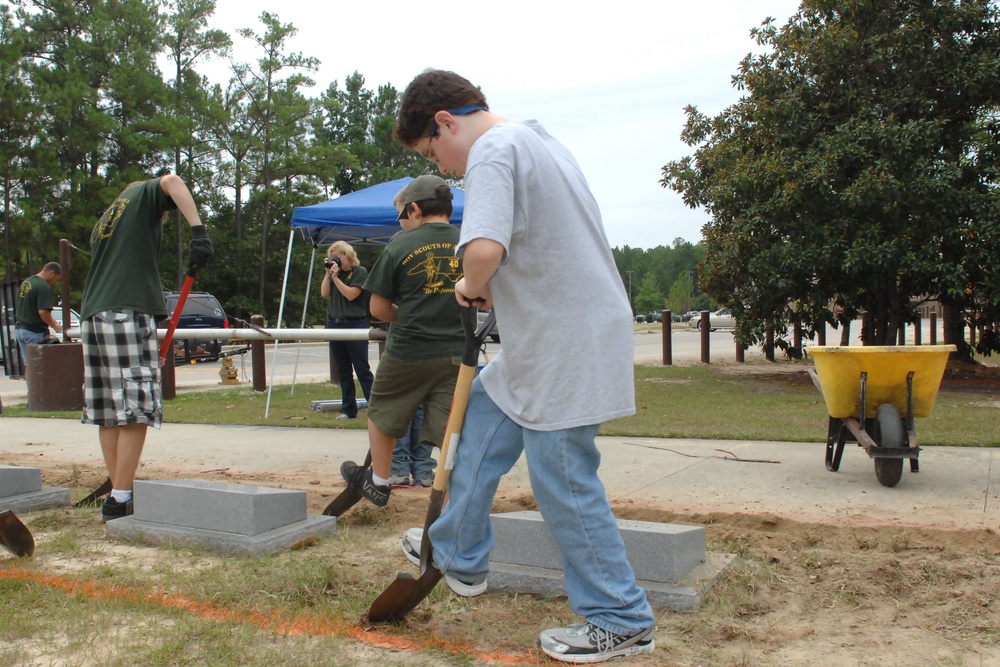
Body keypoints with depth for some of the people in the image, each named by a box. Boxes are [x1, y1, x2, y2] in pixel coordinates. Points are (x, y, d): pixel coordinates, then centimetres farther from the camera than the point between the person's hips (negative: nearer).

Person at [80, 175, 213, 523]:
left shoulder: (102, 223, 30)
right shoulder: (142, 194, 12)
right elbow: (171, 181, -11)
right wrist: (199, 231, -22)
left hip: (93, 316, 8)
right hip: (129, 314, -8)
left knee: (110, 414, 8)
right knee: (135, 412, -8)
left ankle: (118, 493, 12)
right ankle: (120, 501, -9)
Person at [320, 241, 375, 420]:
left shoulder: (360, 271, -4)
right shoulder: (335, 273, 14)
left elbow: (351, 294, -14)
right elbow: (324, 293, 4)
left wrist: (335, 276, -13)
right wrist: (328, 273, -1)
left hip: (355, 324, -6)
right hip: (334, 324, 6)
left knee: (362, 369, -7)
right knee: (343, 371, 9)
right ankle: (348, 410, 14)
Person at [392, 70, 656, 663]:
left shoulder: (493, 151, -15)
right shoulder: (537, 139, 16)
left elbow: (484, 249, -33)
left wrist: (474, 287, -10)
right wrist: (490, 288, 12)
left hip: (566, 349, -10)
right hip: (559, 335, 10)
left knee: (565, 482, 1)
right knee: (484, 411, 20)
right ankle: (459, 556, 34)